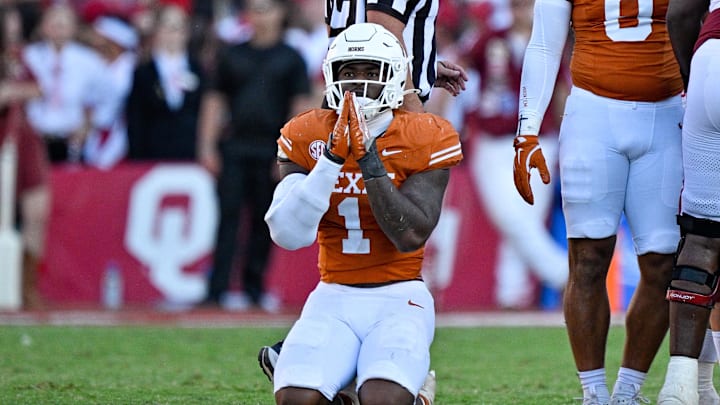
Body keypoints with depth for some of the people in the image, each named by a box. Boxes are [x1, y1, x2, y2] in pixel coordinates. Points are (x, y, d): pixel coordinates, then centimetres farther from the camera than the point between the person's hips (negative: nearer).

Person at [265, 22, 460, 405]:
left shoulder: (424, 139, -4)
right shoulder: (306, 137, 1)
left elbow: (411, 237, -16)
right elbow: (289, 234, -12)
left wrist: (367, 157, -20)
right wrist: (333, 156, -20)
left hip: (399, 297, -2)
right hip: (334, 298, 2)